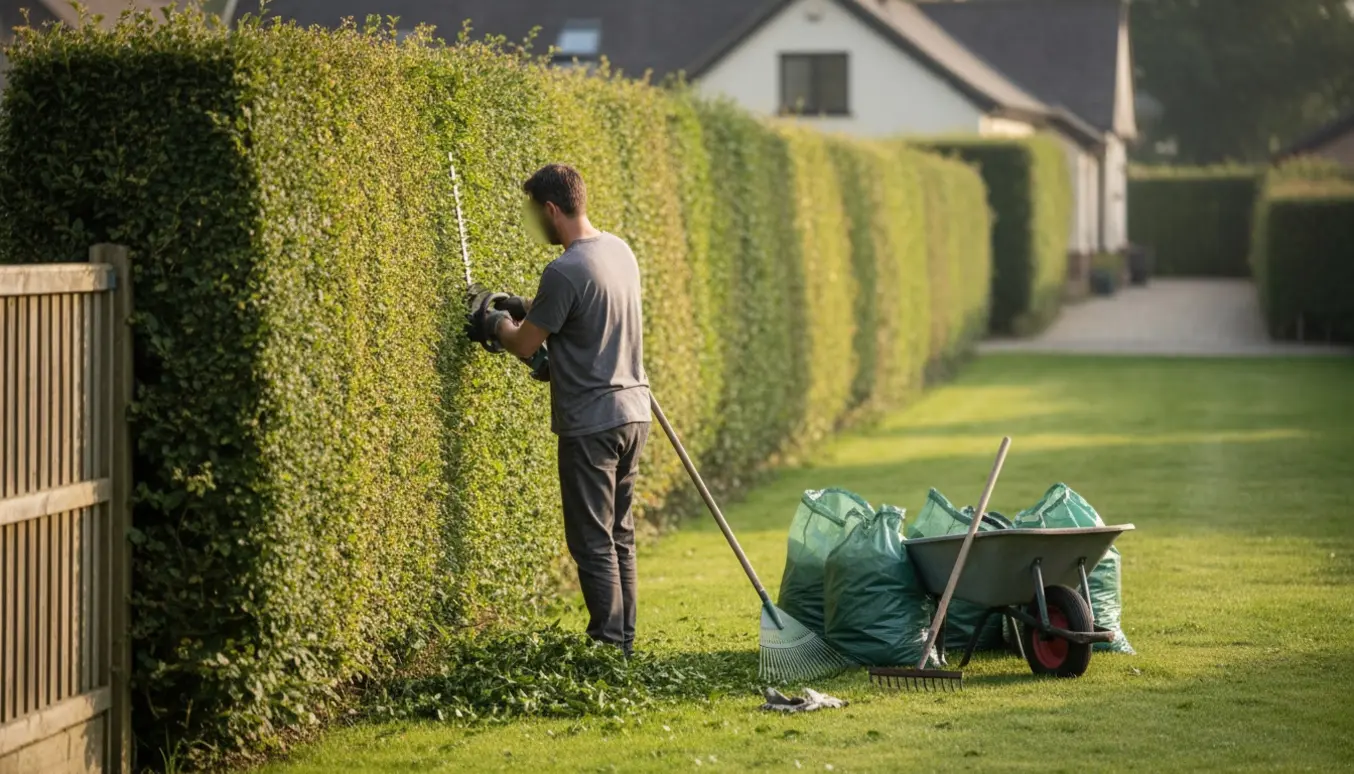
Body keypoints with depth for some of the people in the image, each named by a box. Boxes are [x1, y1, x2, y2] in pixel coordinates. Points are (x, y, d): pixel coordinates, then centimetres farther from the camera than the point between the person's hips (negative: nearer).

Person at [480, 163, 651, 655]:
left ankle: (608, 644, 0)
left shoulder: (565, 272, -19)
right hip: (633, 412, 9)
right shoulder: (619, 251, 8)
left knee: (593, 541, -2)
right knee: (619, 536, 15)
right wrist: (528, 308, 23)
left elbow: (524, 346, -10)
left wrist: (500, 324, 11)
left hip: (591, 424, -9)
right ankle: (623, 640, 20)